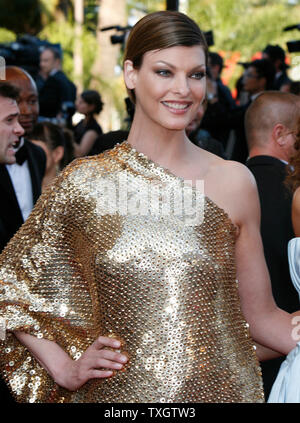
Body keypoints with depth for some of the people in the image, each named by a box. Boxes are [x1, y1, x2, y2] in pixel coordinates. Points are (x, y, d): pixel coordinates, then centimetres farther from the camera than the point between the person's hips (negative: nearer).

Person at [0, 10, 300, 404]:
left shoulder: (233, 181, -2)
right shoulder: (85, 182, -4)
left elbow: (261, 316, 4)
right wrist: (65, 369, -4)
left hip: (222, 387, 1)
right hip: (118, 392, 0)